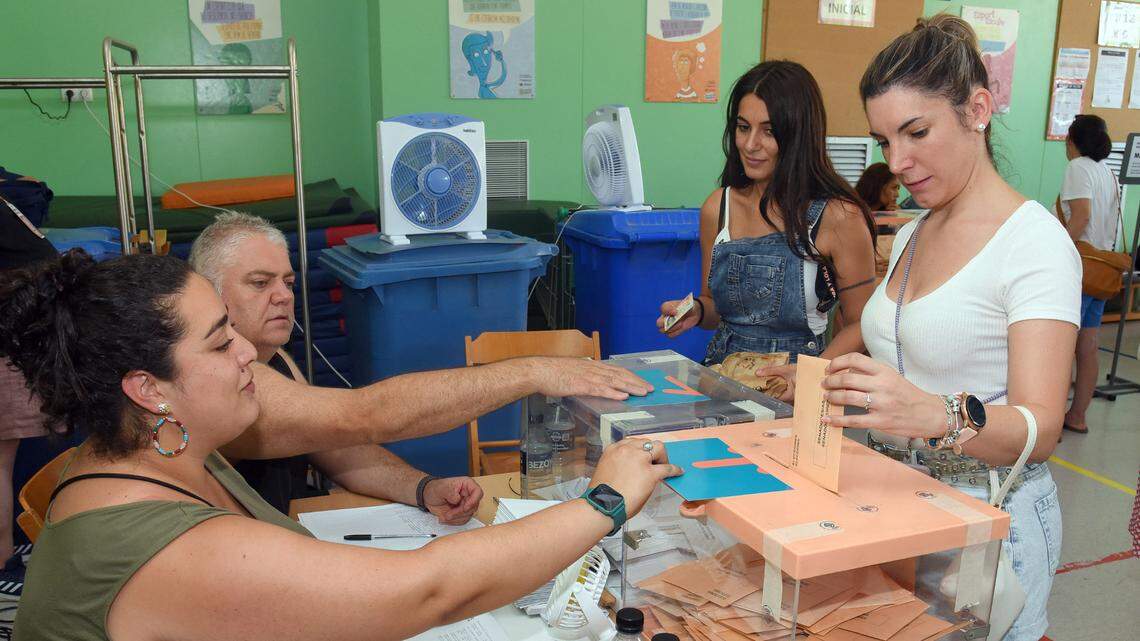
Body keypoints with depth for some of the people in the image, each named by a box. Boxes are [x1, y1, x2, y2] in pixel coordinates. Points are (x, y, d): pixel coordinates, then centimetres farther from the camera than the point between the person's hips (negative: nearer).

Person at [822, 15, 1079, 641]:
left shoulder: (1035, 241, -15)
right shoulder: (910, 236, 8)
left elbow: (1040, 429, -24)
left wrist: (937, 415, -42)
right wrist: (831, 384, 0)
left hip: (989, 517, -7)